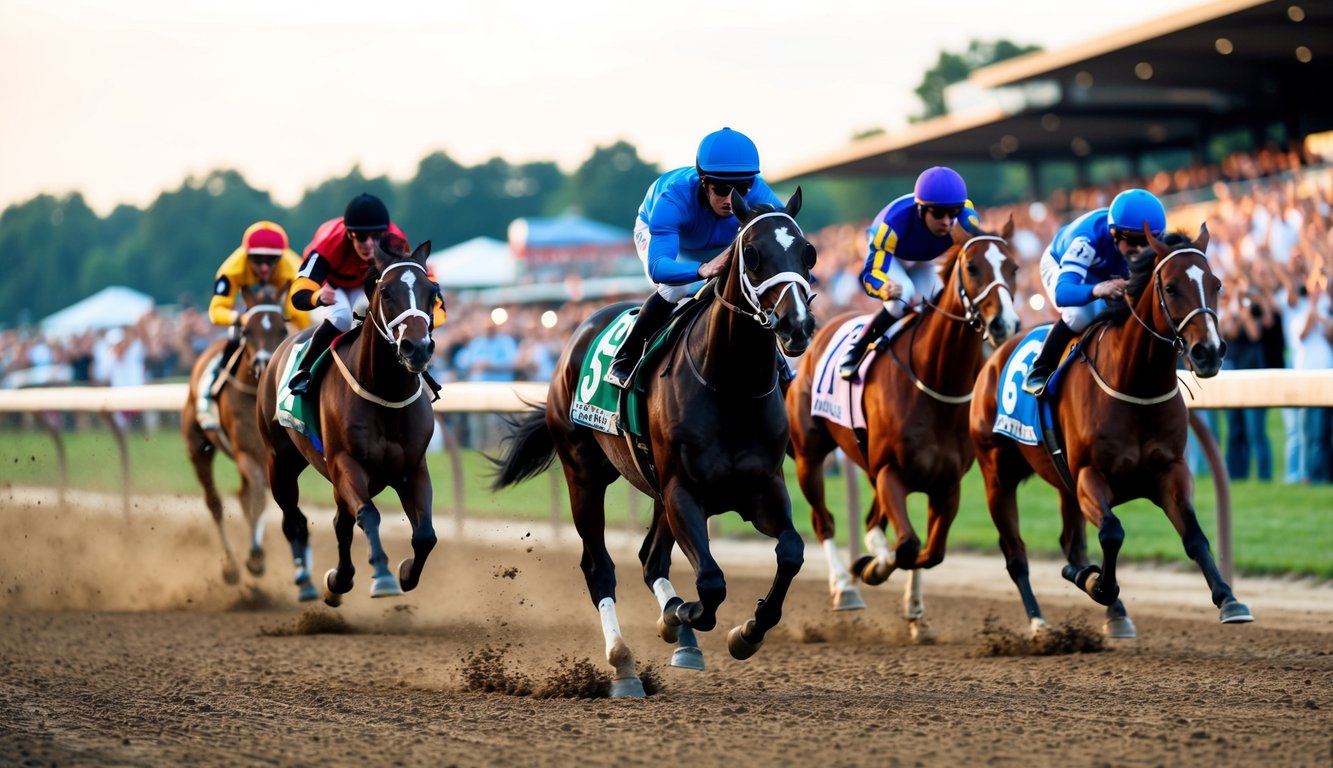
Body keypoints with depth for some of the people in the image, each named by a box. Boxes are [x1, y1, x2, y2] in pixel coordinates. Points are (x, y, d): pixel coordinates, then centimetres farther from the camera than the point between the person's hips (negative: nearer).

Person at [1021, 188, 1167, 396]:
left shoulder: (1153, 248, -32)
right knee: (1080, 315, -33)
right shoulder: (1087, 241, -47)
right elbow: (1062, 292, -58)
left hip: (1110, 275, 5)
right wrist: (1097, 290, -79)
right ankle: (1039, 373, -13)